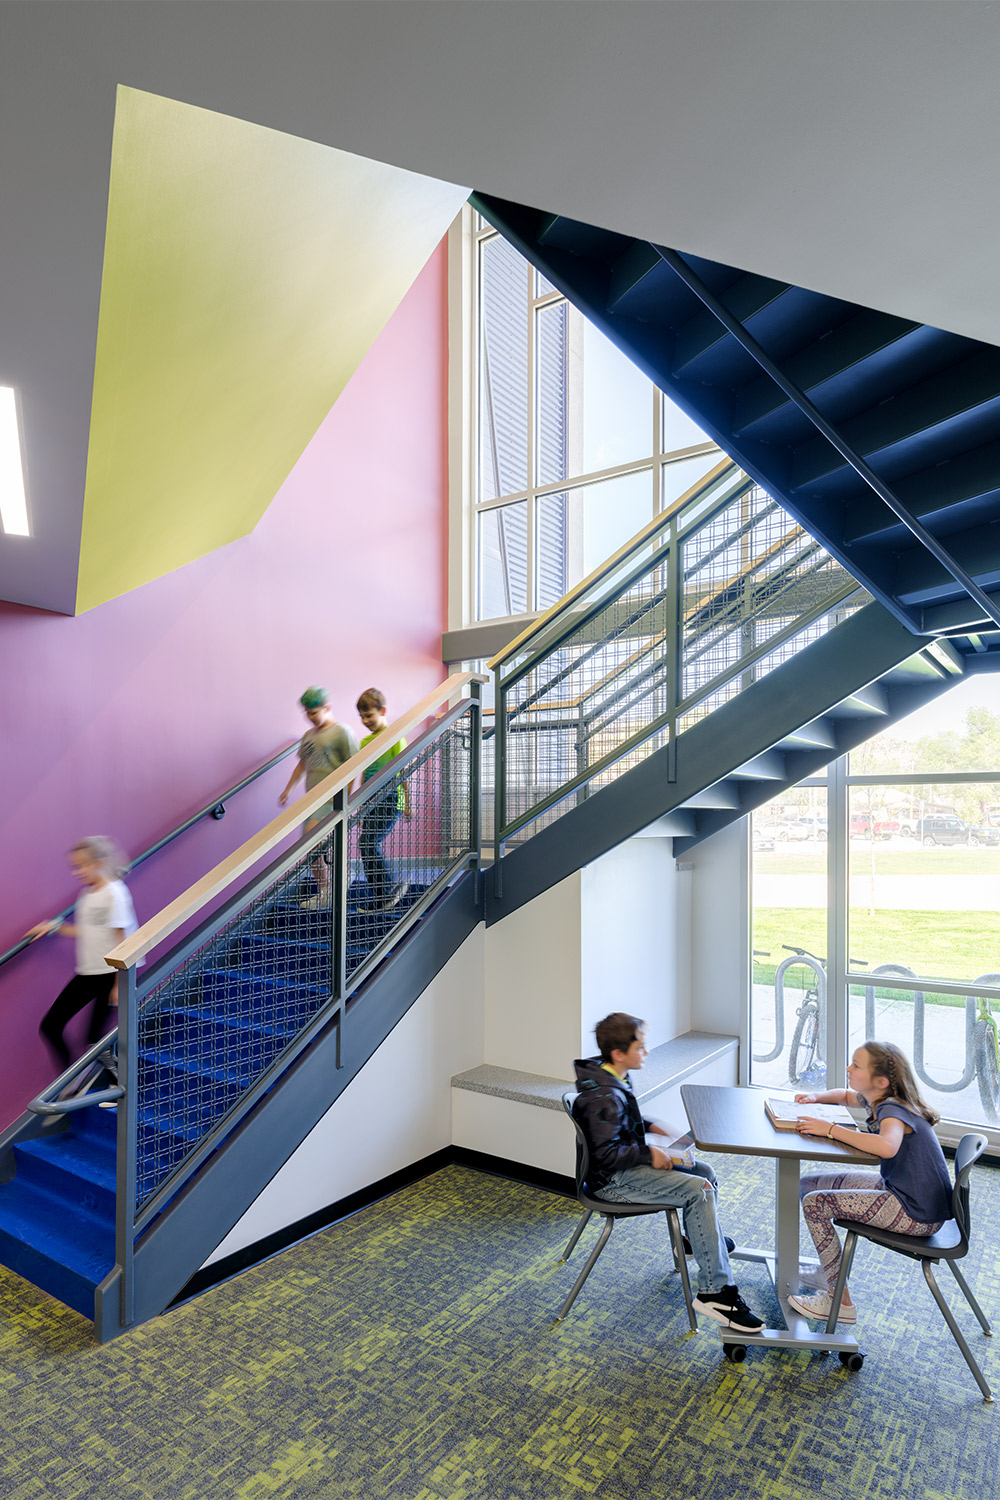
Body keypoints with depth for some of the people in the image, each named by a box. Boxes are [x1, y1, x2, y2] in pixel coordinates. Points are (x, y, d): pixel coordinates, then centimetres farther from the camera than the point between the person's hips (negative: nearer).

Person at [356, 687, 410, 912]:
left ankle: (388, 891, -3)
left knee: (369, 843, -16)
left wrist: (407, 803, -11)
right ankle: (381, 900, 14)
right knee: (371, 846, 5)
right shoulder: (365, 741, 14)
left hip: (390, 799, -7)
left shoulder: (394, 737, -7)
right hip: (372, 801, 7)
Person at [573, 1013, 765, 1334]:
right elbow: (606, 1154, -27)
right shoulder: (603, 1097, -27)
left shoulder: (615, 1079, 6)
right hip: (612, 1181, -10)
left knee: (704, 1172, 13)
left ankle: (698, 1238, 38)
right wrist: (649, 1155, -17)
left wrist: (651, 1127, 9)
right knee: (699, 1190, -21)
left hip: (628, 1166, 10)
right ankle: (715, 1292, -17)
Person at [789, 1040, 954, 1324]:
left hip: (918, 1214, -9)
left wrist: (831, 1129, -35)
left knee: (815, 1203, -15)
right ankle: (829, 1269, 28)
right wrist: (816, 1097, 3)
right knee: (810, 1184, 10)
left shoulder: (892, 1111, -24)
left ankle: (840, 1302, 1)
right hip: (898, 1189, 9)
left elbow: (887, 1147, -47)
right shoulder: (875, 1100, 2)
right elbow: (845, 1095, 24)